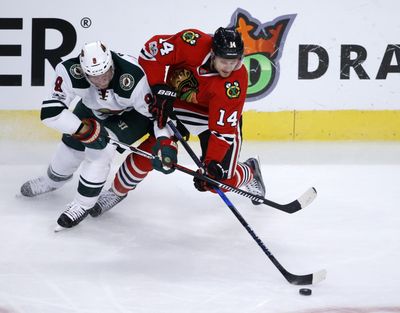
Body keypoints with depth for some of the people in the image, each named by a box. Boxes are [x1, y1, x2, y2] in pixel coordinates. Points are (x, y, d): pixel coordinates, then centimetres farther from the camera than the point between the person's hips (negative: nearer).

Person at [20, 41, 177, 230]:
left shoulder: (133, 77, -41)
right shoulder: (70, 71, -35)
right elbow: (50, 111, -33)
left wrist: (164, 141, -40)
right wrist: (84, 129, -38)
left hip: (130, 113, -4)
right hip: (92, 107, 4)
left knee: (101, 148, -24)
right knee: (71, 144, 12)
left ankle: (83, 203, -8)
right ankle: (55, 178, 47)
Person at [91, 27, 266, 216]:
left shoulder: (236, 82, -33)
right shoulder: (192, 43, -32)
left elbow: (223, 129, -30)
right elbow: (151, 51, -22)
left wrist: (212, 163, -37)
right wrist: (160, 90, -26)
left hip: (216, 115, -1)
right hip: (174, 102, 2)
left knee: (222, 180, -7)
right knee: (147, 150, -9)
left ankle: (249, 173, 30)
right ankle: (117, 191, 19)